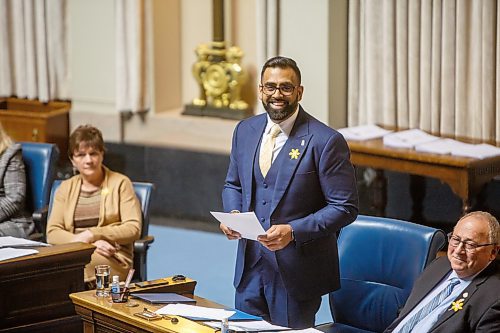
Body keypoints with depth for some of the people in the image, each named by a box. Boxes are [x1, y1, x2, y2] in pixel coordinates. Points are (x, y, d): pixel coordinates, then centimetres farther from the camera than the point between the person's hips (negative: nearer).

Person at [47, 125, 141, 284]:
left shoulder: (120, 183, 10)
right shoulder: (65, 188, 19)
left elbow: (133, 229, 0)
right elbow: (52, 232, 6)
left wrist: (93, 235, -13)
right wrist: (90, 243, -12)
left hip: (112, 259, -3)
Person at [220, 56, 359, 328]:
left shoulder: (325, 141, -13)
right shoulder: (245, 131, 6)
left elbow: (344, 208, -12)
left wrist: (293, 231, -22)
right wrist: (233, 213, -4)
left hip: (296, 272, -5)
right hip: (250, 267, 5)